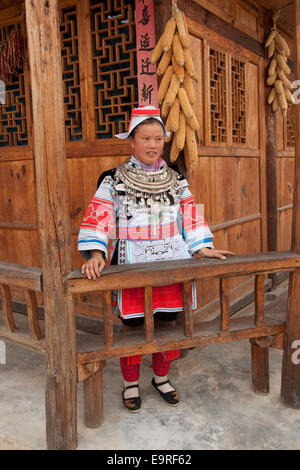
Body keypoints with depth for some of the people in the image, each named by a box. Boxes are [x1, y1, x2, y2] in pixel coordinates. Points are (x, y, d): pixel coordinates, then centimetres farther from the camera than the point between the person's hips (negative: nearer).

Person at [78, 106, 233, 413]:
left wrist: (203, 249, 2)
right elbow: (97, 219, -7)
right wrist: (96, 254, -20)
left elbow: (191, 218, 12)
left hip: (171, 264, 3)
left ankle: (161, 377, 34)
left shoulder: (175, 180, 10)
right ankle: (130, 383, 28)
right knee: (133, 327, 5)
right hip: (131, 267, -3)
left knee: (168, 323, 12)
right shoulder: (114, 180, -1)